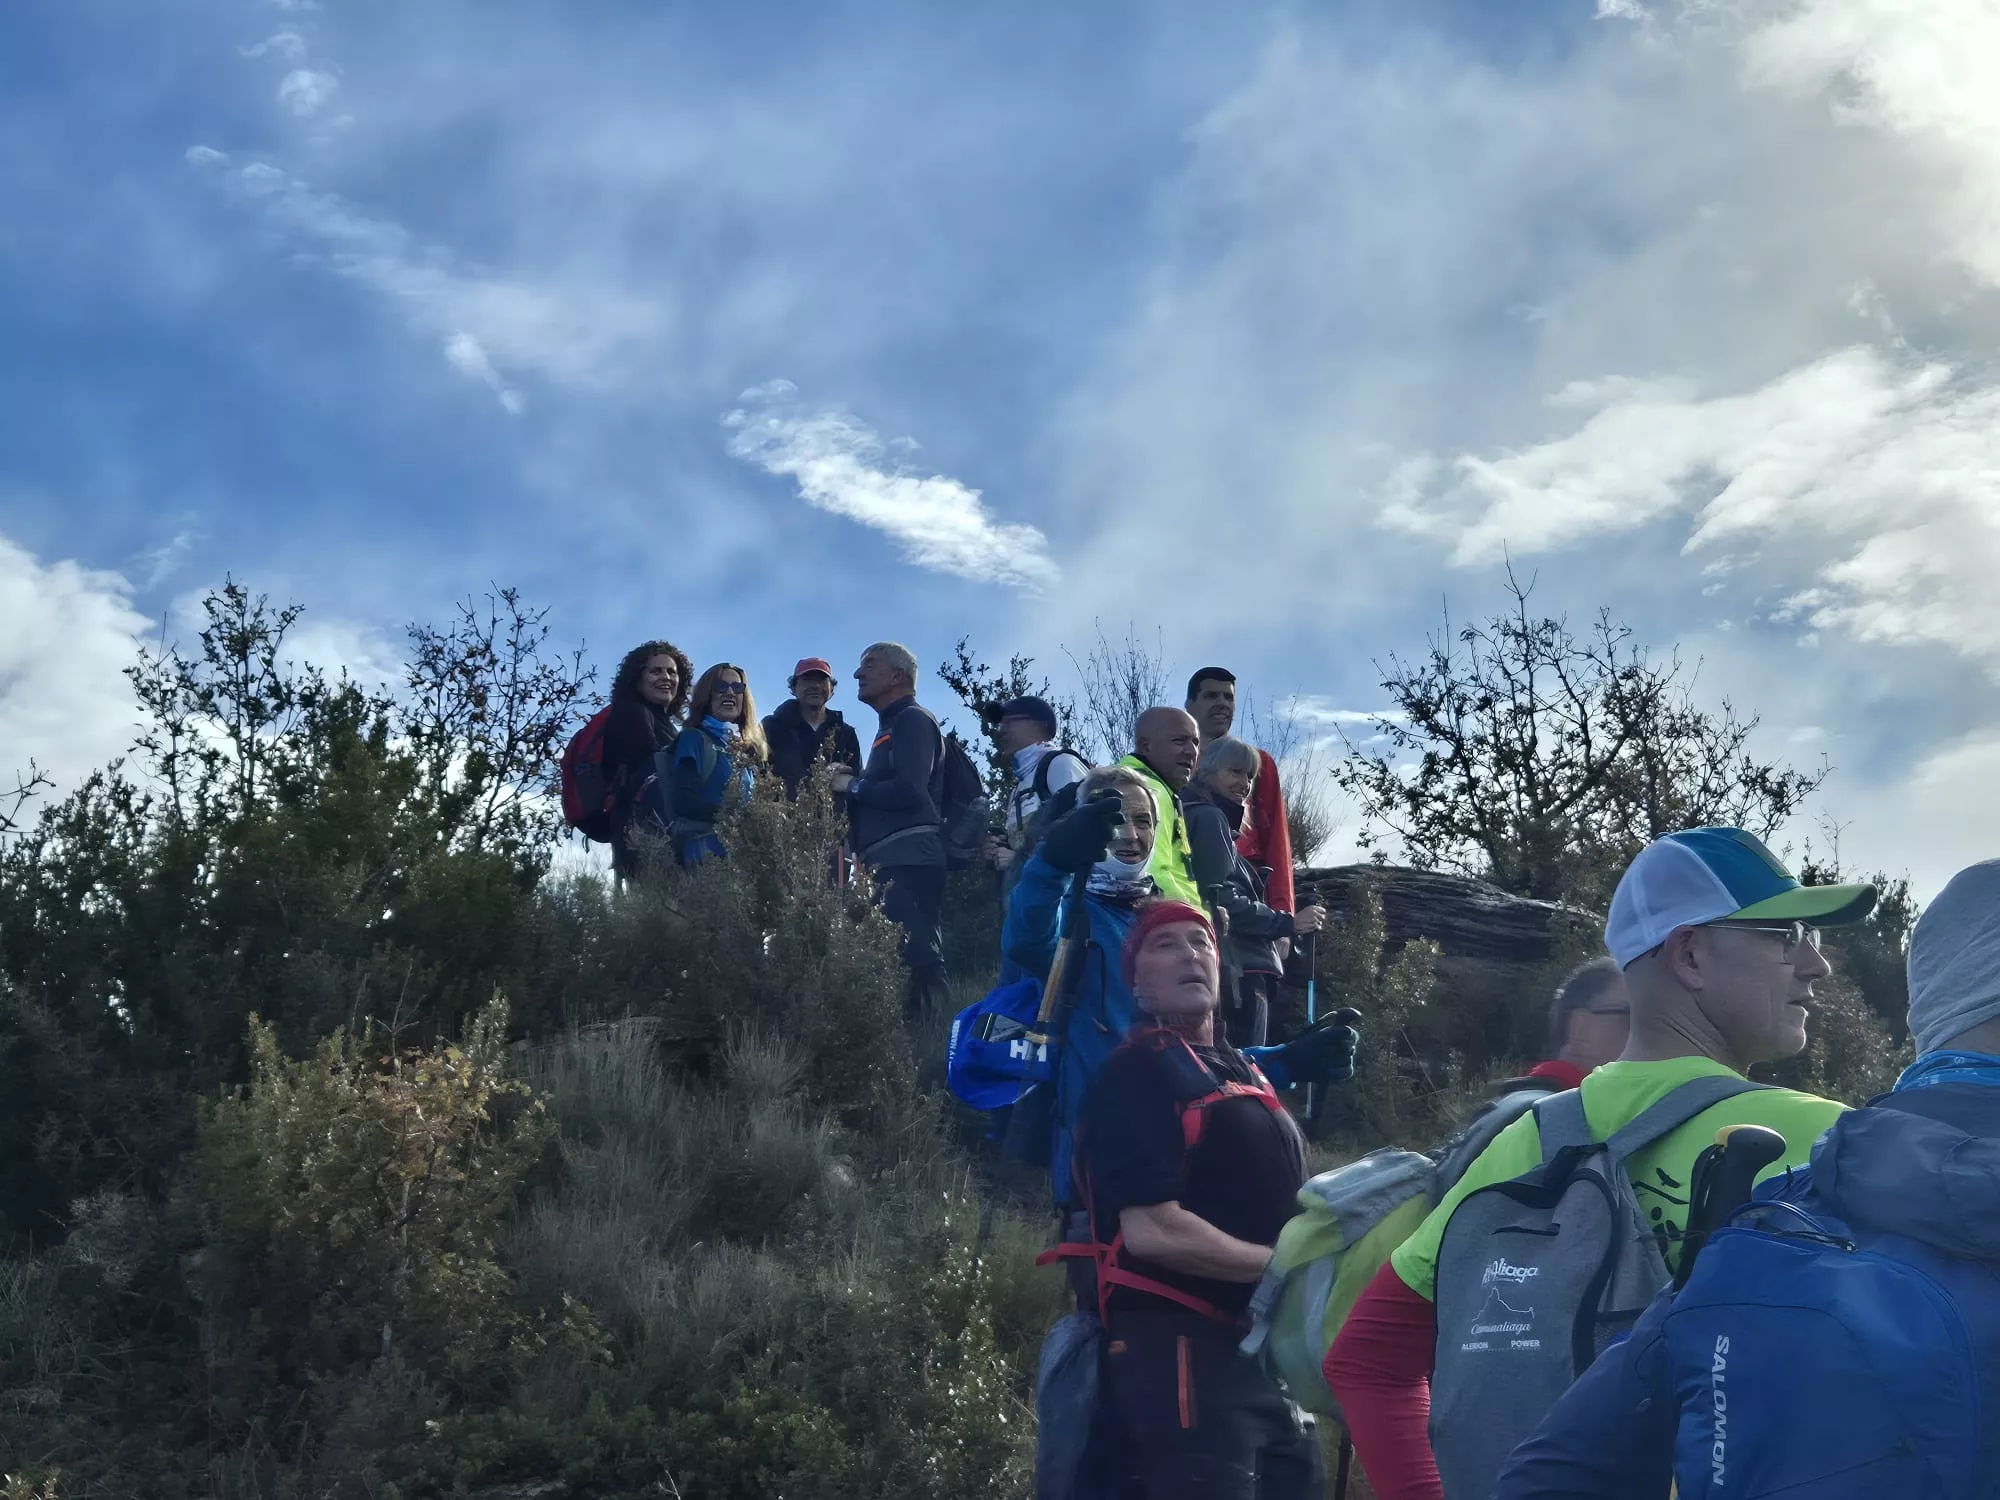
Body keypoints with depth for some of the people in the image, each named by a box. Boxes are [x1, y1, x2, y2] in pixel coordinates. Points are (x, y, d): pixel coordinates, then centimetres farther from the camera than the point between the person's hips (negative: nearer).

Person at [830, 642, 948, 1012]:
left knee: (914, 958, -17)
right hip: (893, 862, 10)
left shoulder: (913, 720, -3)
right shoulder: (891, 727, 27)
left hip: (908, 861, -10)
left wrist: (852, 786, -5)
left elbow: (909, 790, -17)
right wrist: (851, 785, 5)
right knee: (911, 957, 6)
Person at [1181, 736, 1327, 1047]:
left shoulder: (1206, 818, 24)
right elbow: (1219, 899, -16)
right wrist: (1287, 924, -14)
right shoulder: (1209, 819, -5)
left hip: (1236, 969, 10)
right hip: (1238, 970, -10)